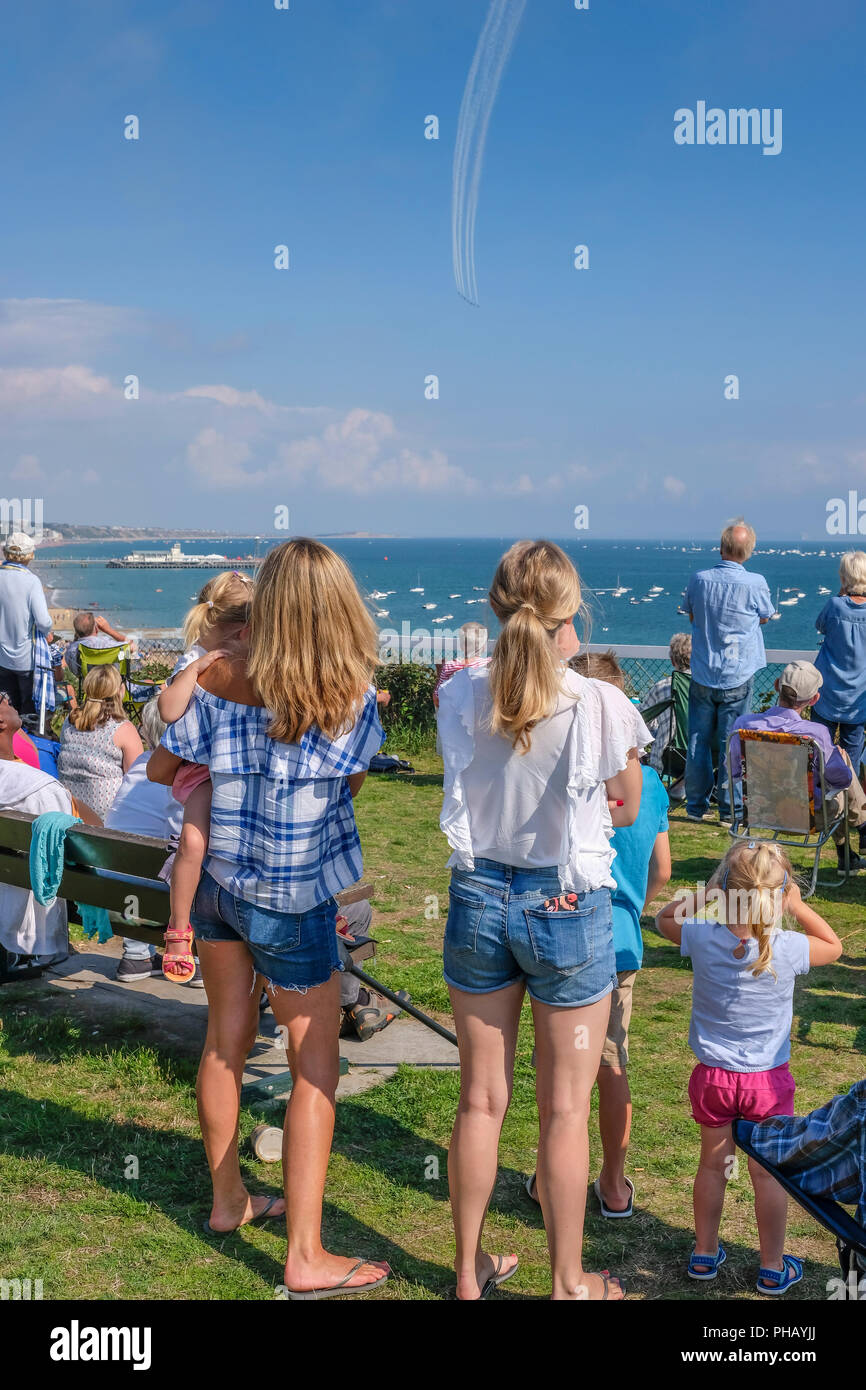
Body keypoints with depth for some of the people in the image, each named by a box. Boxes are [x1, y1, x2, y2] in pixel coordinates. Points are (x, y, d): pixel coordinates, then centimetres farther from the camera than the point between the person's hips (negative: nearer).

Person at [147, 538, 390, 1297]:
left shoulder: (222, 681, -10)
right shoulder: (356, 699, -20)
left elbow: (161, 767, 1)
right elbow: (350, 786, -5)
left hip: (217, 883, 5)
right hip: (291, 902, -5)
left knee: (227, 1039, 20)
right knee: (316, 1068, 5)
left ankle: (228, 1199, 37)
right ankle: (306, 1257, 7)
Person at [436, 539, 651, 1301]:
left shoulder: (461, 695, -7)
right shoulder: (601, 705, -17)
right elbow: (627, 810, -1)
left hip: (478, 898, 4)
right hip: (568, 906, -3)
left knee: (481, 1100, 17)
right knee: (565, 1109, 11)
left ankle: (471, 1270, 32)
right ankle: (569, 1282, 26)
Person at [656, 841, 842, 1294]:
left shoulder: (702, 939, -17)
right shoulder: (789, 949, -19)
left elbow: (664, 918, 6)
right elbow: (833, 946, 4)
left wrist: (705, 893, -2)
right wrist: (797, 905, 1)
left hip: (713, 1077, 1)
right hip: (768, 1081, -1)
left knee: (712, 1165, 18)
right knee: (768, 1173, 12)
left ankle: (704, 1253, 32)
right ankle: (773, 1267, 24)